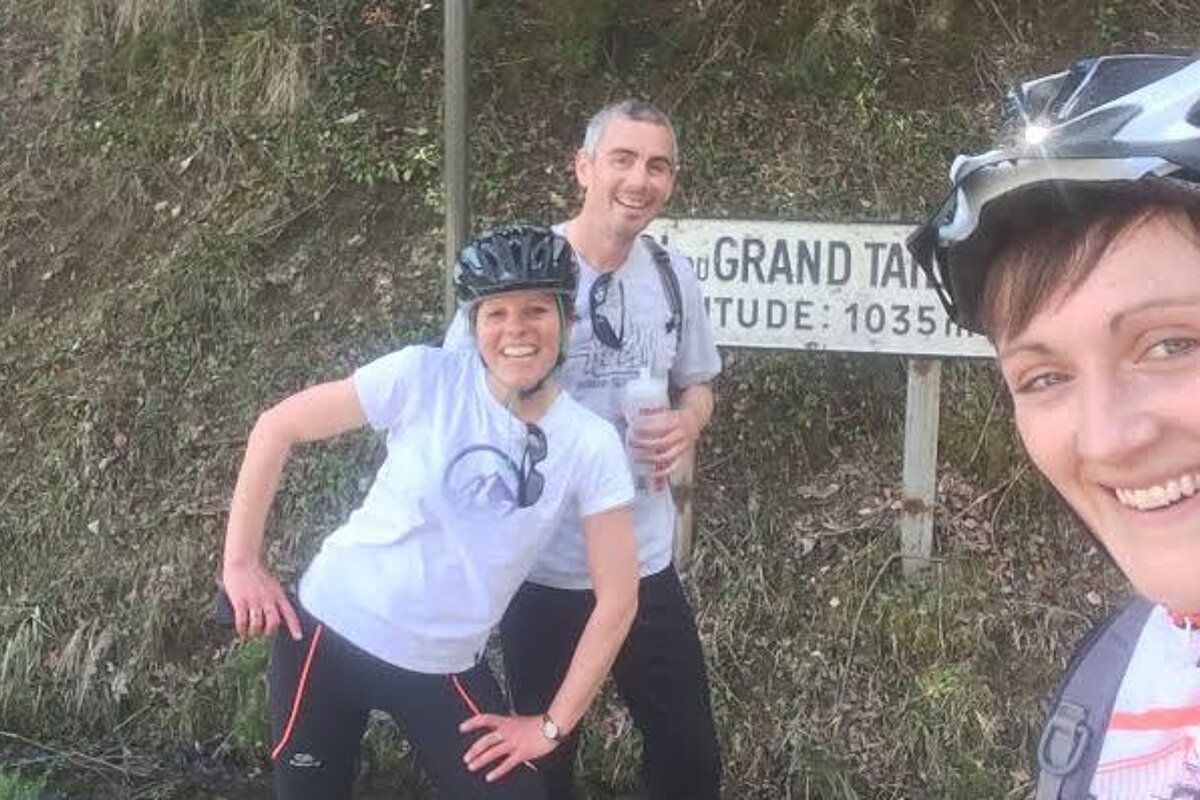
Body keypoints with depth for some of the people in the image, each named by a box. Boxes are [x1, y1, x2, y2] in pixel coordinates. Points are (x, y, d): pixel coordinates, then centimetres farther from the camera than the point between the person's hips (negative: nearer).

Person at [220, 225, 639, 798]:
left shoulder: (591, 445, -9)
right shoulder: (423, 376, -13)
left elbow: (616, 598, -4)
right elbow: (275, 428, -5)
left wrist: (551, 724, -4)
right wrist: (240, 564, -6)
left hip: (445, 671, 1)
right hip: (332, 629, -1)